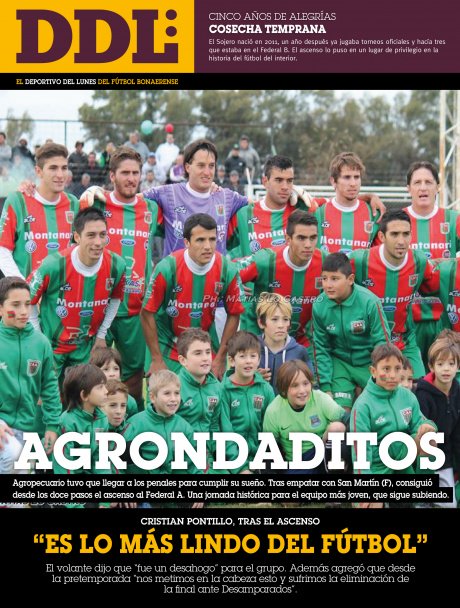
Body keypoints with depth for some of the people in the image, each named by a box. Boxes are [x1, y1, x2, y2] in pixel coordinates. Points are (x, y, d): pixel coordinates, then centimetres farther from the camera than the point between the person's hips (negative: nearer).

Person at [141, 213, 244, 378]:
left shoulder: (227, 270, -14)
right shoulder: (167, 268, -21)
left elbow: (234, 314, -1)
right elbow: (147, 313, -12)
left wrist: (220, 358, -1)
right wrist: (156, 360, -9)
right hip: (168, 347, -2)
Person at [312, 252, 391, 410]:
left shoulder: (369, 302, -22)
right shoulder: (319, 305, -13)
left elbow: (382, 342, -14)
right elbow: (321, 348, -2)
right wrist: (325, 386, -5)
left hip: (369, 363, -1)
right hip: (340, 363, 2)